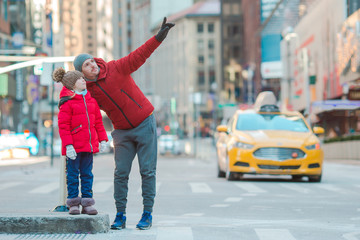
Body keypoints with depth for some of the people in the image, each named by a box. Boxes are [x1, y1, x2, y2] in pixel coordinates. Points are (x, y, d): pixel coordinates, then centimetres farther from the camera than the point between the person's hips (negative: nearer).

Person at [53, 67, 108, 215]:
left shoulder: (91, 100, 12)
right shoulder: (67, 102, -8)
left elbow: (98, 121, 18)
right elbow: (63, 125, -10)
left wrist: (102, 139, 12)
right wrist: (68, 145, -16)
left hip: (89, 145, 6)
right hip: (74, 147, -6)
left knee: (87, 174, 9)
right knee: (73, 174, 1)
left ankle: (87, 204, 14)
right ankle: (73, 204, 8)